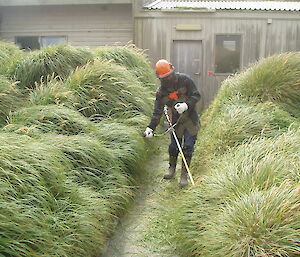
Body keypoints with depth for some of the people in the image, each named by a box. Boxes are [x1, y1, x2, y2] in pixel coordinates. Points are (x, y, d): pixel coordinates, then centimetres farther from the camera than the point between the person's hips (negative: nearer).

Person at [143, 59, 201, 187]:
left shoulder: (185, 80, -11)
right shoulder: (161, 91, -6)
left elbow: (196, 95, -8)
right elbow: (157, 111, -6)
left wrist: (187, 105, -26)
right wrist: (151, 127, -16)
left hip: (191, 119, -1)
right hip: (176, 122, 2)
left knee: (188, 147, -2)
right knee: (174, 147, 7)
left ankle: (184, 175, 11)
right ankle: (172, 168, 34)